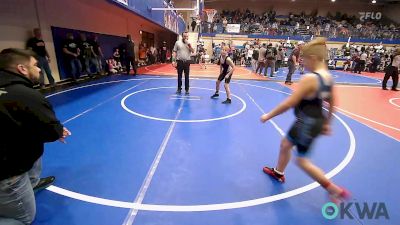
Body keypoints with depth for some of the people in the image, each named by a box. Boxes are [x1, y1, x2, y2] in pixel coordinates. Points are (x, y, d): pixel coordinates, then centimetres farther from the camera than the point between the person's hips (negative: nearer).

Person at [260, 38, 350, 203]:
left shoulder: (309, 79, -26)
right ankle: (278, 172, 43)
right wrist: (326, 123, 23)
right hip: (316, 121, 9)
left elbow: (289, 103, -25)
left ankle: (335, 190, 21)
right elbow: (332, 103, 12)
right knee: (285, 144, 23)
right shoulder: (328, 77, 2)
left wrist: (268, 115, -15)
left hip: (307, 123, -9)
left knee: (302, 161, 9)